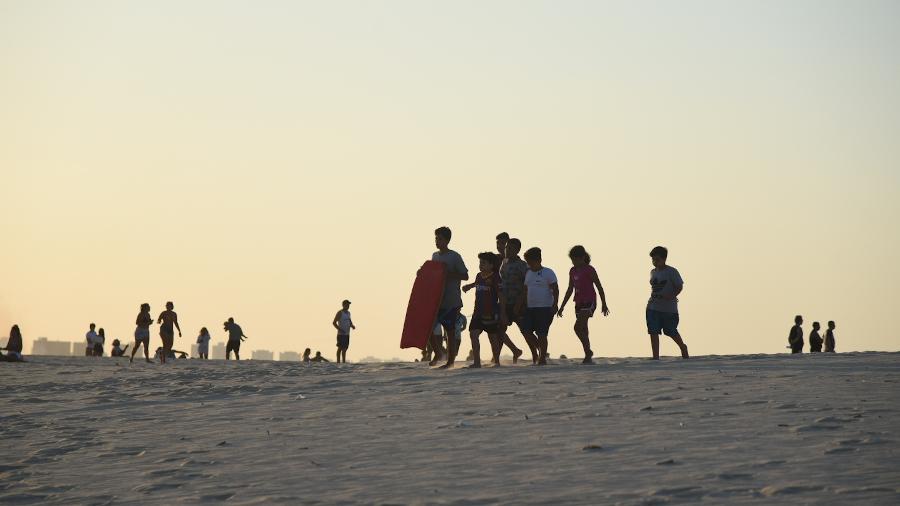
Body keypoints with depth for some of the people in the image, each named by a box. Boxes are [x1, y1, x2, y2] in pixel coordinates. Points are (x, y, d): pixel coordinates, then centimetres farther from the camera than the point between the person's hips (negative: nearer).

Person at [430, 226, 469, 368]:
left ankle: (450, 360, 8)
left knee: (450, 330, -1)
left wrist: (448, 274, -19)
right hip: (436, 299, 6)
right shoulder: (435, 256, 12)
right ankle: (437, 354, 15)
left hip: (451, 302, -6)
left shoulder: (454, 257, -7)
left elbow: (465, 276, -7)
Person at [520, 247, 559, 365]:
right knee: (526, 330, -2)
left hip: (544, 308, -7)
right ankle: (541, 350, 16)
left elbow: (555, 290, -8)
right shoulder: (528, 273, 16)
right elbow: (525, 291, 21)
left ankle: (542, 358, 2)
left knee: (541, 334, -6)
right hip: (530, 308, 7)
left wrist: (555, 305, -18)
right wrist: (519, 305, 14)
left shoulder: (548, 273, -4)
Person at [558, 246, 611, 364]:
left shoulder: (589, 270, -7)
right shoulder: (573, 271, 13)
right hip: (579, 303, 7)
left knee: (578, 327, -19)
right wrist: (562, 306, 19)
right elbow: (570, 289, 21)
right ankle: (588, 354, 18)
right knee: (583, 330, 8)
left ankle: (588, 353, -13)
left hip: (589, 302, -7)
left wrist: (604, 304, -3)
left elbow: (599, 287, -4)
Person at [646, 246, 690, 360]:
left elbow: (680, 286, -10)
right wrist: (653, 296, 9)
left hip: (669, 308, -5)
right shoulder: (653, 272, 11)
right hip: (653, 307, 5)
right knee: (653, 332, -5)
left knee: (671, 332, 8)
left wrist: (671, 296, -24)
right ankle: (655, 357, -2)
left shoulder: (671, 271, -8)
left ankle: (683, 348, 35)